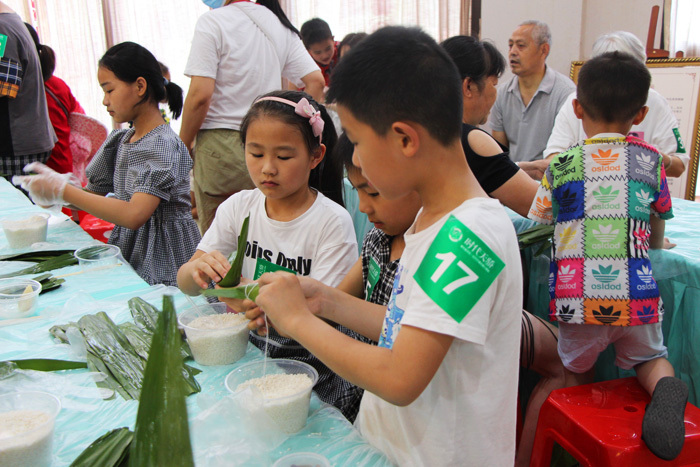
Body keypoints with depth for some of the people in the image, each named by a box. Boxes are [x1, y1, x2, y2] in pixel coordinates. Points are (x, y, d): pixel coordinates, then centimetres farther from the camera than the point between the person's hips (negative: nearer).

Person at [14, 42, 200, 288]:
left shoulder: (164, 144, -13)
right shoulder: (119, 140, 11)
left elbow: (134, 215, -24)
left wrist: (63, 191, -18)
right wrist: (51, 193, -3)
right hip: (128, 255, 7)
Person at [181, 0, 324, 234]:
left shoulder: (212, 21, -6)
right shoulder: (282, 25, 11)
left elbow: (200, 94, -14)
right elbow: (315, 81, 4)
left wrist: (184, 146, -3)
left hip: (221, 144, -5)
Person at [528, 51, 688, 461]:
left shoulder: (560, 165, -2)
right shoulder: (650, 160, 5)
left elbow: (539, 218, 11)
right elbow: (657, 233, 17)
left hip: (578, 298, -1)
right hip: (637, 295, 2)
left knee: (578, 374, 23)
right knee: (649, 357, 27)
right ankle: (666, 387, -4)